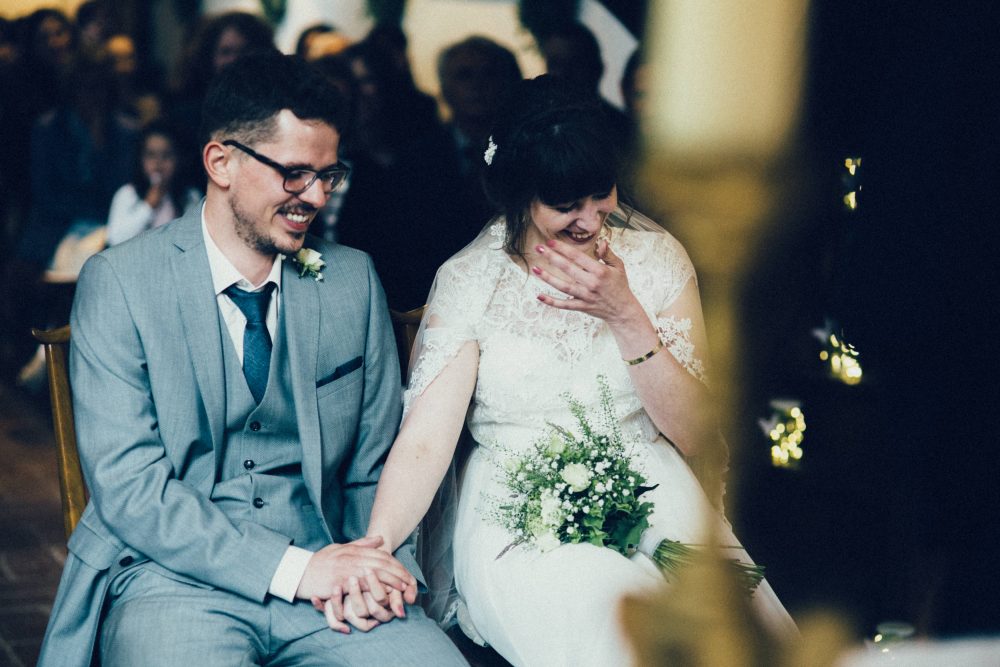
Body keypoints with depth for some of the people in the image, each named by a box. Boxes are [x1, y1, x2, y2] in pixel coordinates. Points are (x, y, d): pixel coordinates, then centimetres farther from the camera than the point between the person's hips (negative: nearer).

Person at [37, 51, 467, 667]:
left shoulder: (353, 279, 9)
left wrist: (371, 571, -8)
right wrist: (294, 568, -19)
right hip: (176, 575, -3)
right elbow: (128, 485, -10)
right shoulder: (119, 284, -3)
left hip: (323, 571, 3)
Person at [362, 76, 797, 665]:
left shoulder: (657, 257, 4)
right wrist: (375, 545, -29)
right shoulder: (468, 282, -1)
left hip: (656, 504, 2)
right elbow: (424, 440, -10)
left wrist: (626, 316, -12)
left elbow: (697, 438, 1)